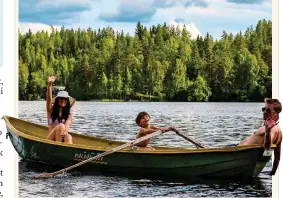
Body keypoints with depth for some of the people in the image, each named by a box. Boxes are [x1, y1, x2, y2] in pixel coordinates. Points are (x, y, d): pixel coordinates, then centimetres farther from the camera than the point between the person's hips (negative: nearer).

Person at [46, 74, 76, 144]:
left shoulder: (68, 115, 11)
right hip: (51, 139, -1)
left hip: (62, 139, 2)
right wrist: (49, 85, -30)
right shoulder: (51, 110, 7)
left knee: (69, 137, -35)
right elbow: (49, 99, -12)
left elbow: (67, 127, -8)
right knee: (61, 126, -30)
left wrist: (65, 132, -34)